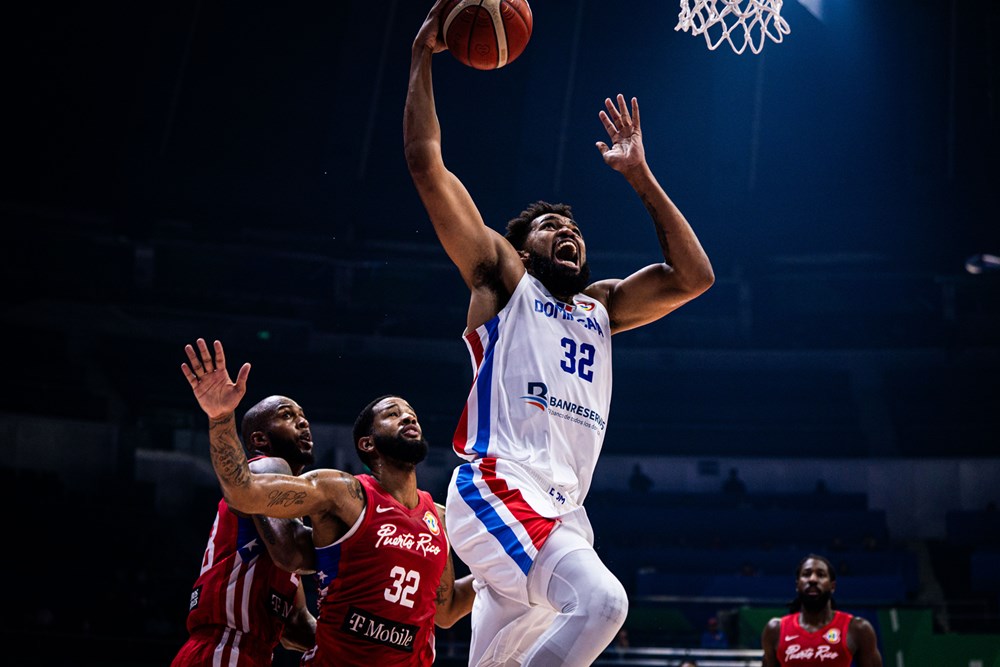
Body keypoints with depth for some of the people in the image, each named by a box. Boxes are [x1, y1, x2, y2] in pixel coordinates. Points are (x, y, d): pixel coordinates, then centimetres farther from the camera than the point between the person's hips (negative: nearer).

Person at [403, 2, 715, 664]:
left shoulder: (601, 306, 27)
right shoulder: (502, 280, 12)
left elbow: (693, 277, 17)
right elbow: (426, 162, 7)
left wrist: (640, 175, 18)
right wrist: (423, 56, 6)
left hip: (563, 510, 6)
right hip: (496, 489, -6)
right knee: (601, 601, -30)